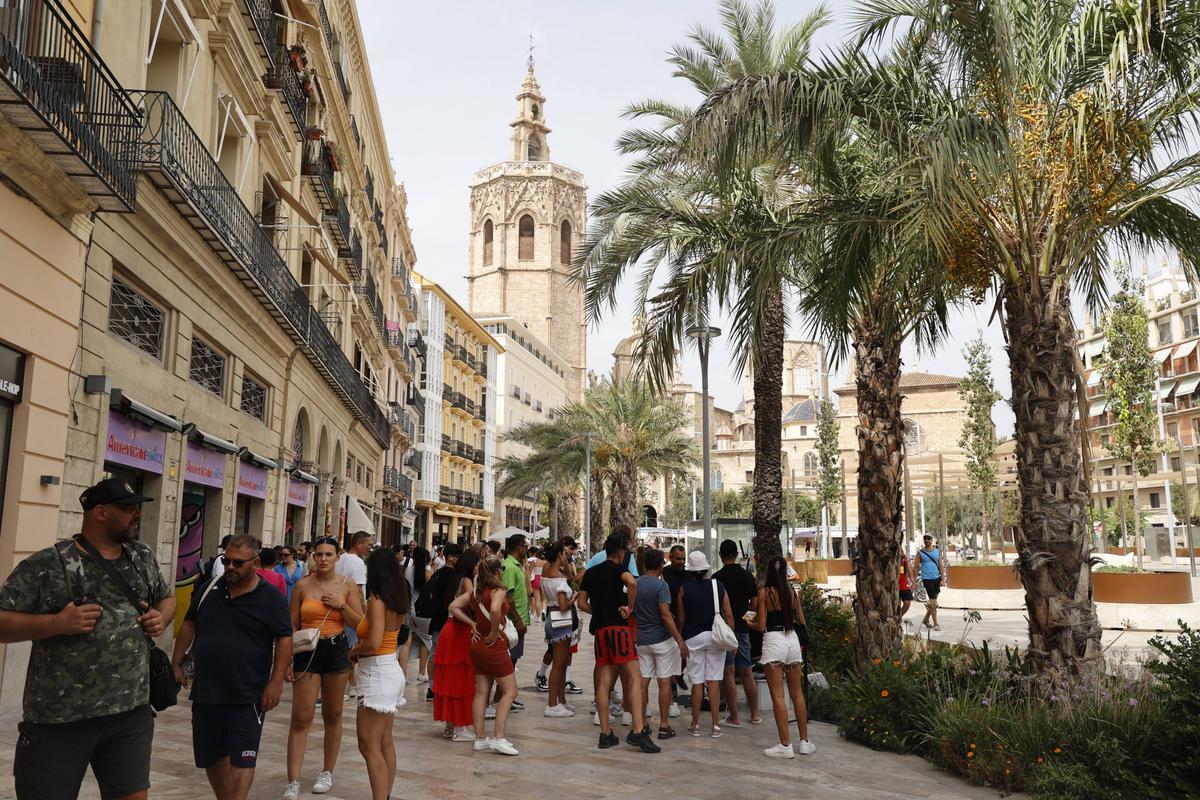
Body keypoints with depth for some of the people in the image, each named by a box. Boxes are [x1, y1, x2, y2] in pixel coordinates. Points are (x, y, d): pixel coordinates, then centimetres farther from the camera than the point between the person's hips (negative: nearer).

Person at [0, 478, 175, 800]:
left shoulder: (144, 558, 9)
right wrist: (56, 623, -22)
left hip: (132, 712, 4)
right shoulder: (47, 565, -9)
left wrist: (162, 618, 1)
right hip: (58, 718, -4)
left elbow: (167, 598, 22)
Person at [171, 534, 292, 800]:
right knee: (211, 757, 16)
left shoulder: (271, 597, -8)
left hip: (246, 698, -5)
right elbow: (189, 625, 16)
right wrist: (176, 664, 11)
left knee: (242, 759, -3)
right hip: (205, 693, 5)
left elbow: (284, 639, -9)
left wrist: (276, 682, -15)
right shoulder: (210, 589, 5)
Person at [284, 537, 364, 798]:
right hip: (307, 651, -1)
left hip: (337, 651, 1)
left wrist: (341, 605, -14)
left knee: (332, 715, 12)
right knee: (301, 718, -5)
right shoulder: (302, 585, 0)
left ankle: (327, 772, 28)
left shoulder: (347, 585, 0)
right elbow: (293, 625, 4)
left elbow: (360, 623, 0)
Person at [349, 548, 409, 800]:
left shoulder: (377, 601, -18)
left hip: (377, 674, -9)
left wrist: (354, 651, -7)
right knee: (385, 743, 17)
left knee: (369, 746, -3)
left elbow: (373, 644, -26)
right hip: (391, 669, 9)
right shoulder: (398, 601, 6)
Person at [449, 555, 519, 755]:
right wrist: (495, 633, -21)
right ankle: (498, 738, -5)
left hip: (478, 644, 8)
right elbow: (495, 610, -35)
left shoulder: (475, 592, 6)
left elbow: (453, 607, 6)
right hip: (495, 646, -7)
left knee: (481, 692, 12)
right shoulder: (498, 590, -15)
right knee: (510, 691, 1)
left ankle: (480, 738, 16)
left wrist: (471, 623, 3)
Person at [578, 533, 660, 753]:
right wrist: (630, 606, -13)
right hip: (617, 627, -7)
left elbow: (582, 603, 16)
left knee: (604, 682, 8)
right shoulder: (618, 568, -3)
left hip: (599, 628, 7)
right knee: (634, 678, -8)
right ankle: (638, 731, -16)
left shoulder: (591, 572, 17)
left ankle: (606, 733, 10)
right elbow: (631, 582, -25)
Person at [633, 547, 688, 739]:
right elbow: (665, 615, -19)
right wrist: (680, 641, -18)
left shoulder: (635, 584, 5)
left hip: (641, 640, 5)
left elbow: (631, 610, 12)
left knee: (642, 682, 9)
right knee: (664, 682, 2)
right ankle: (664, 726, 5)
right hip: (662, 639, -5)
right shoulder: (660, 585, -13)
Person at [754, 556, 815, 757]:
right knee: (797, 694, 14)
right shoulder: (792, 591, 6)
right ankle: (804, 742, 20)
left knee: (777, 695, -1)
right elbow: (801, 621, 12)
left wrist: (750, 622, 12)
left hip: (773, 641, -5)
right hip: (792, 639, 5)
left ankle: (785, 745, 0)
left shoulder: (765, 592, -6)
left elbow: (761, 625, -8)